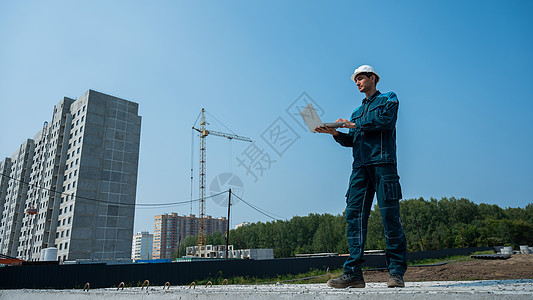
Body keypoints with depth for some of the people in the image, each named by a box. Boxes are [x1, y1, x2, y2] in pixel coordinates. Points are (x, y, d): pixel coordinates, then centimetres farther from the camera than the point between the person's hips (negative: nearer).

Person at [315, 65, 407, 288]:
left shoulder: (388, 99, 15)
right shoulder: (357, 112, 30)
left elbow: (386, 120, -6)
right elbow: (351, 141, 20)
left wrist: (354, 125, -3)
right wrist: (335, 133, 3)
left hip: (383, 163, -5)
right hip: (360, 167, 5)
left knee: (389, 216, -8)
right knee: (354, 214, -6)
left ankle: (396, 272, 0)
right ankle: (353, 272, -6)